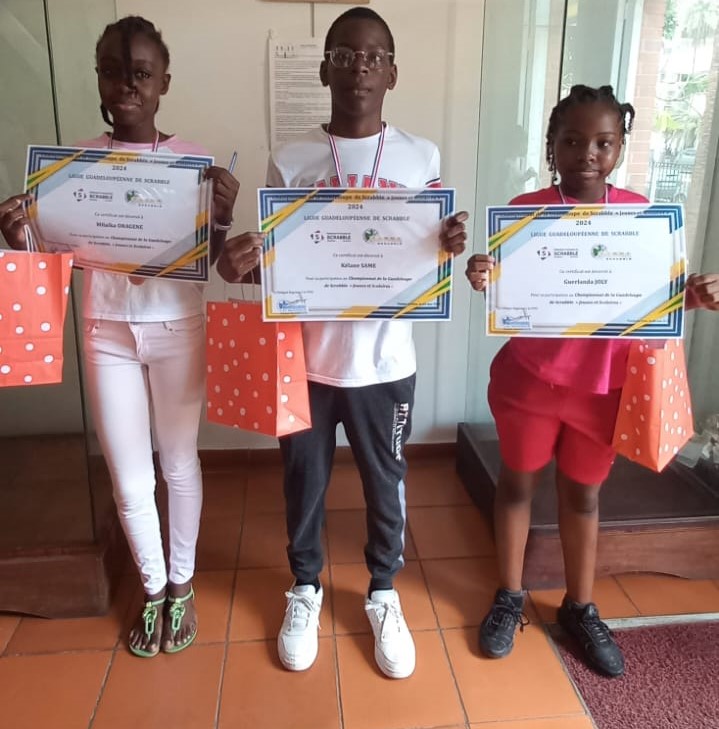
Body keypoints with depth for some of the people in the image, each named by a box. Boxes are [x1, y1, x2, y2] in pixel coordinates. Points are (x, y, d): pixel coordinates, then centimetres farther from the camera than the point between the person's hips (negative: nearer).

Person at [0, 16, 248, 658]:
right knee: (129, 480, 9)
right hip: (107, 333, 1)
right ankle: (153, 589, 35)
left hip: (177, 329, -1)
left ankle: (182, 584, 36)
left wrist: (223, 220, -23)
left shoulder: (194, 160, -4)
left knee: (180, 464, 13)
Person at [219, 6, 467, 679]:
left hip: (384, 359, 0)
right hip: (306, 357, 0)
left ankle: (383, 595, 41)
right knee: (304, 482, 16)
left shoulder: (421, 158, 0)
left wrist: (451, 246, -18)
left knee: (385, 483, 15)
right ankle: (305, 588, 43)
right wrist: (236, 261, -19)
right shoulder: (288, 161, -1)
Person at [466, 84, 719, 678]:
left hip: (604, 385, 2)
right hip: (531, 379, -1)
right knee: (518, 483, 13)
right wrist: (482, 278, -30)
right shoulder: (526, 211, -7)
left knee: (583, 494, 17)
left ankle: (580, 608, 38)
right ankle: (509, 598, 35)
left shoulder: (639, 213, 1)